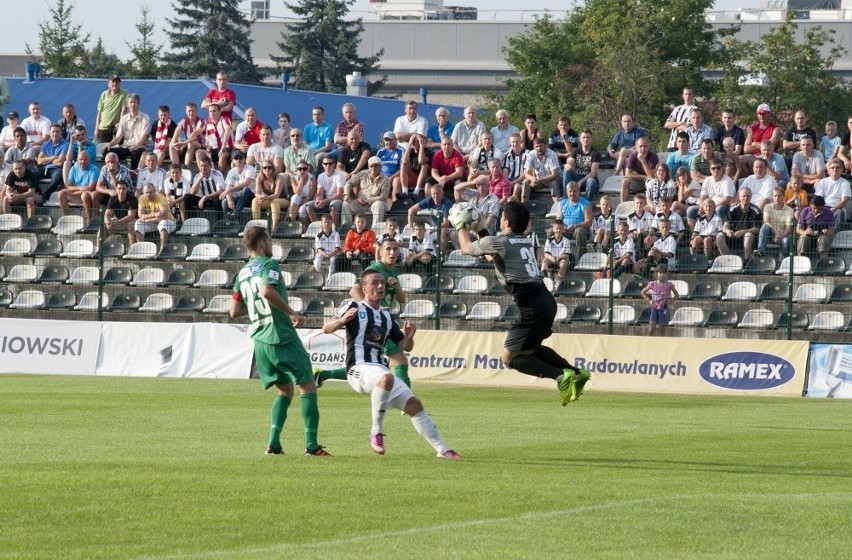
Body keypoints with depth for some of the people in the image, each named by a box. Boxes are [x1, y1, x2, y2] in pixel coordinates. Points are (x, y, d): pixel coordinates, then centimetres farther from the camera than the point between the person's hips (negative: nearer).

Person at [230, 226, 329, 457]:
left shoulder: (242, 273, 14)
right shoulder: (269, 264, -7)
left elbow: (234, 311, 15)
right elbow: (267, 291, -26)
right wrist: (291, 312, -17)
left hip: (260, 340, 7)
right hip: (282, 337, -7)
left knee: (285, 390, 19)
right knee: (307, 387, -1)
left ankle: (273, 442, 5)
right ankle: (311, 444, -7)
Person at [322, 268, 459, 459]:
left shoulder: (387, 318, 21)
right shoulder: (354, 308, 2)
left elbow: (406, 347, 22)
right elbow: (326, 329, -6)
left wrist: (409, 336, -2)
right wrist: (342, 320, -27)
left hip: (380, 370, 7)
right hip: (359, 369, -7)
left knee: (413, 404, 2)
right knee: (386, 378, -38)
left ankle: (442, 450, 9)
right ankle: (376, 433, -28)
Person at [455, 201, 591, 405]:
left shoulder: (496, 242, -3)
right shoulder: (526, 241, 18)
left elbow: (467, 248, 18)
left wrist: (460, 227, 35)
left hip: (531, 306, -8)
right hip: (547, 301, 8)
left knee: (509, 357, -2)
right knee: (530, 348, 28)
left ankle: (560, 376, -18)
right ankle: (576, 373, 19)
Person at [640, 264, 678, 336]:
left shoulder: (669, 285, -3)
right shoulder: (652, 284, -1)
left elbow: (677, 295, 9)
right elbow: (643, 292, 12)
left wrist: (670, 301, -6)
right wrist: (649, 300, 1)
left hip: (663, 309, -1)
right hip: (655, 308, 1)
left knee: (662, 331, 4)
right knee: (650, 331, -8)